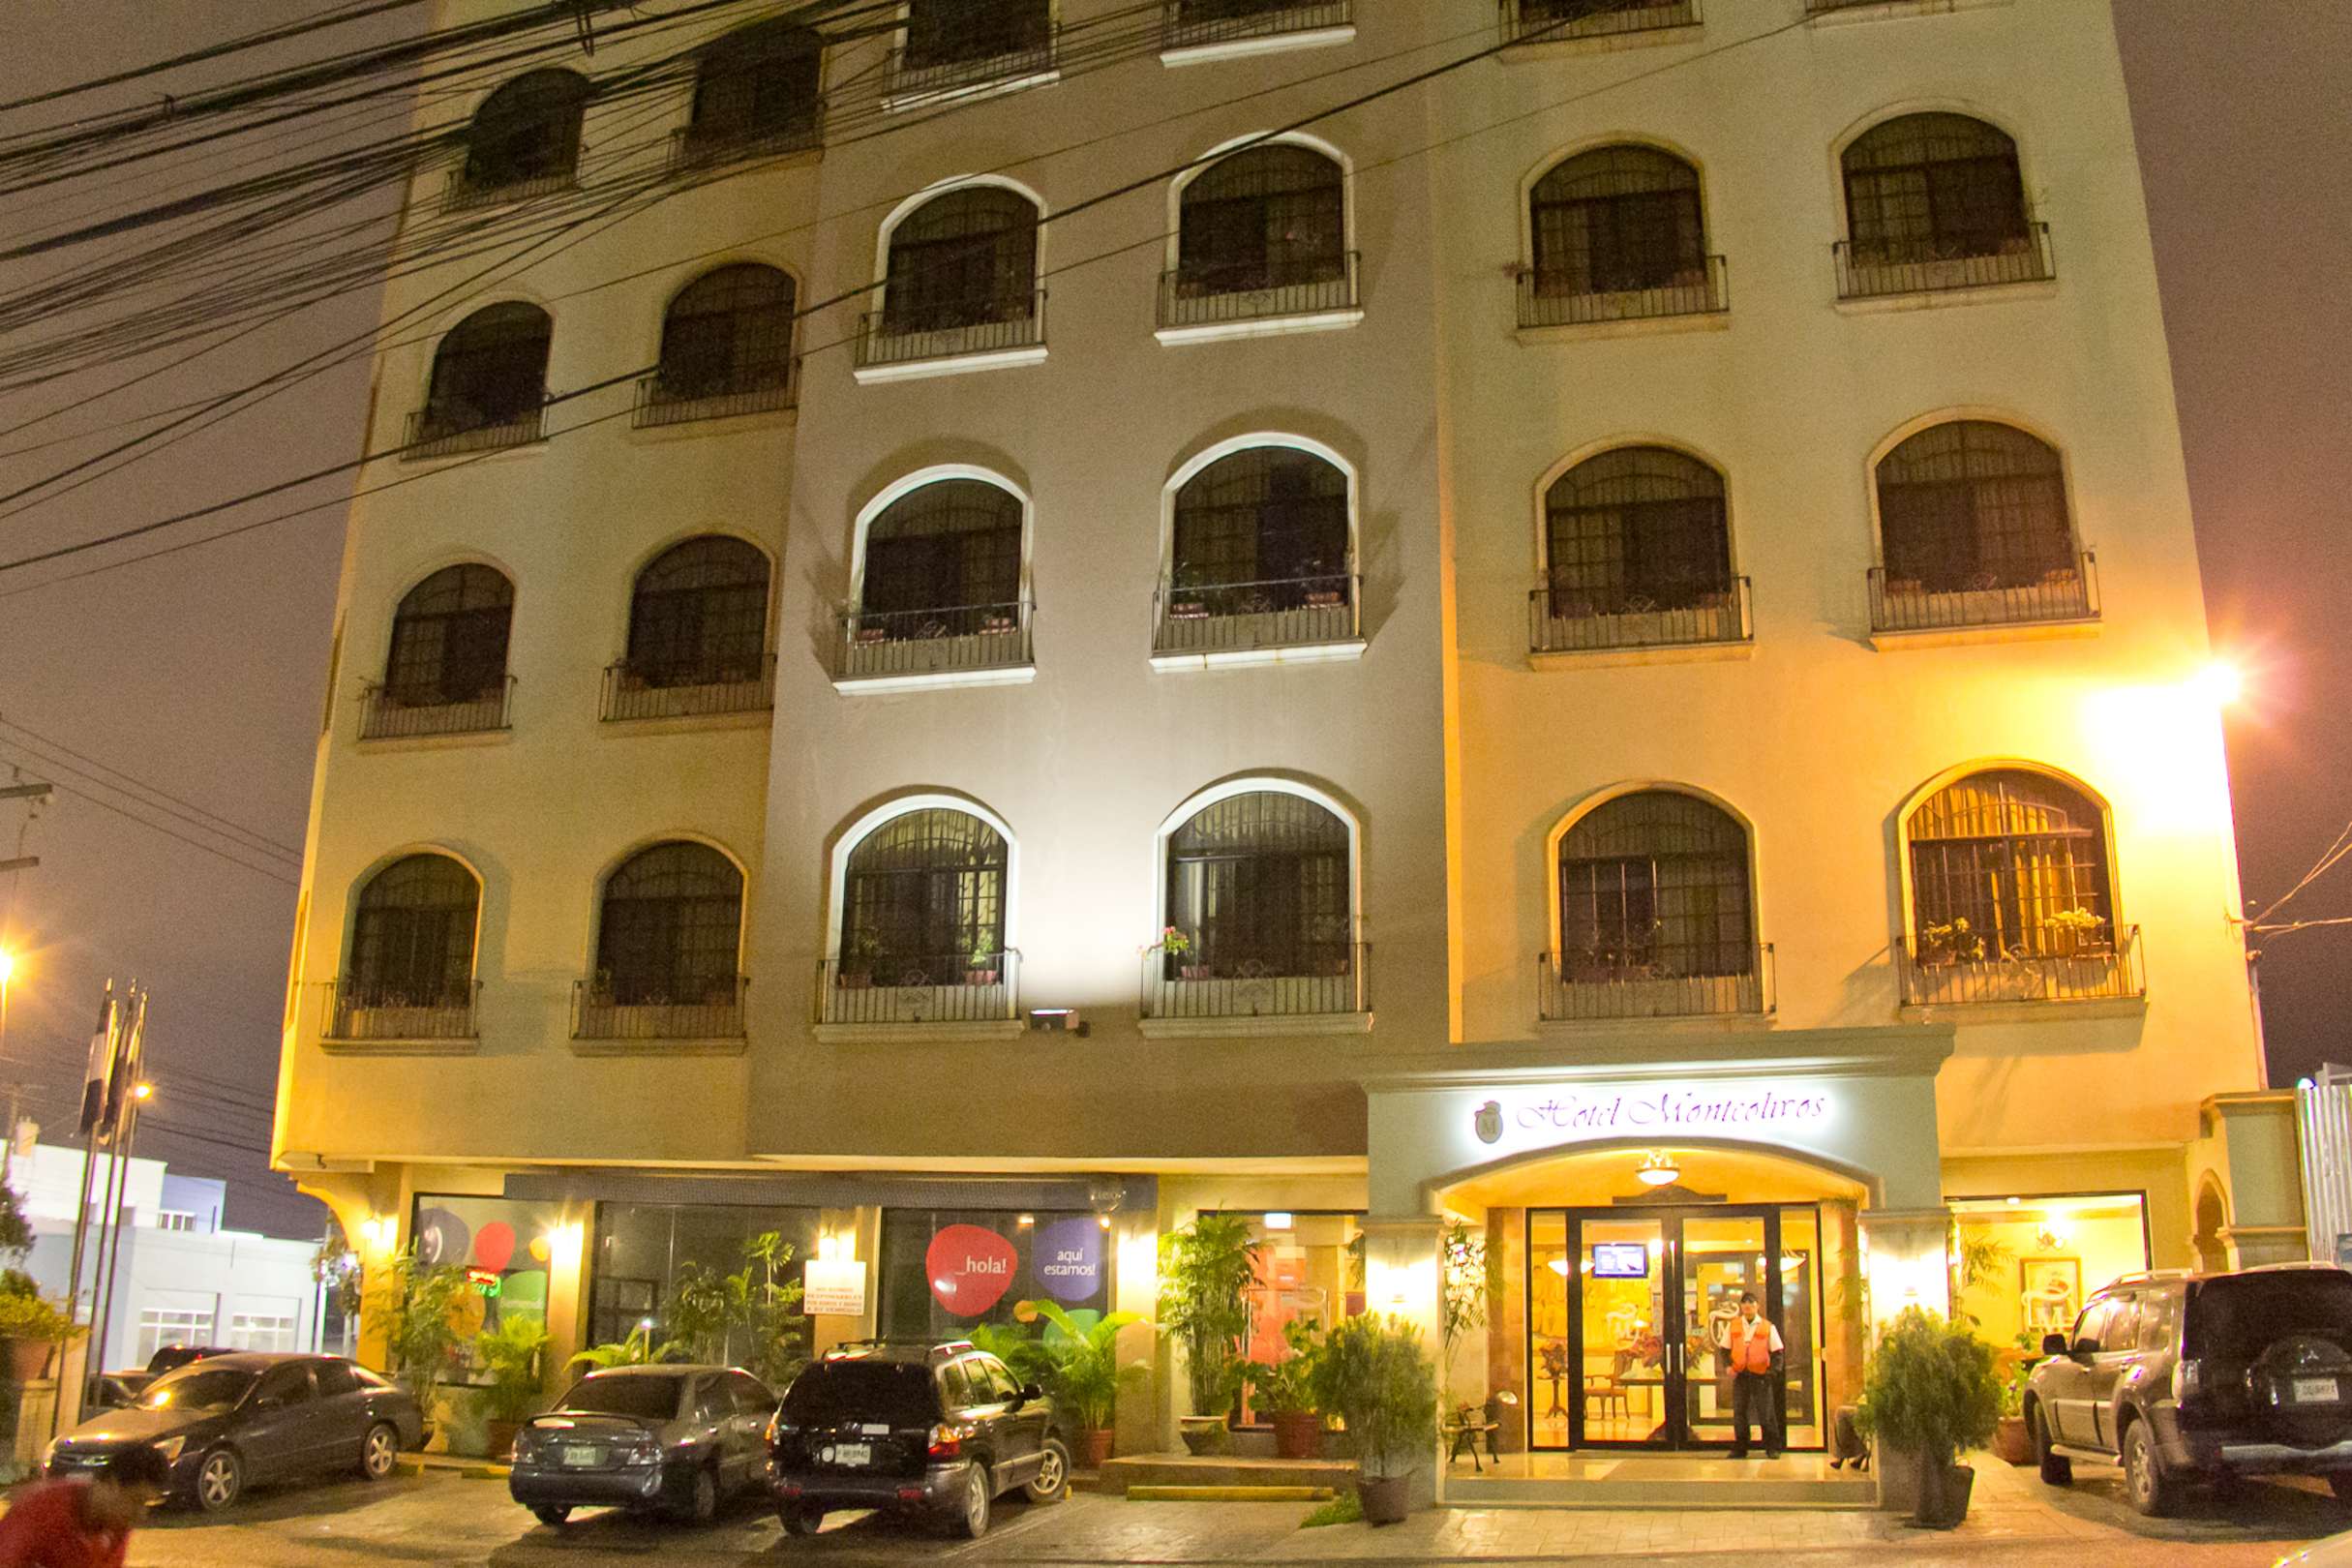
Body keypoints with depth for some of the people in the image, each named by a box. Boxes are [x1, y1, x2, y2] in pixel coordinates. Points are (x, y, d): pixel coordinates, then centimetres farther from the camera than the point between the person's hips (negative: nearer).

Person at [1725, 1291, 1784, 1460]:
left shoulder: (1768, 1327, 2)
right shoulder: (1734, 1326, 8)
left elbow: (1777, 1352, 3)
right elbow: (1725, 1349, 14)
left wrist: (1773, 1370, -11)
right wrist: (1728, 1366, -2)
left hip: (1761, 1376, -2)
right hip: (1740, 1375, 3)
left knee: (1766, 1414, -2)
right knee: (1739, 1414, 6)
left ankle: (1772, 1448, 9)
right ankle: (1740, 1449, 14)